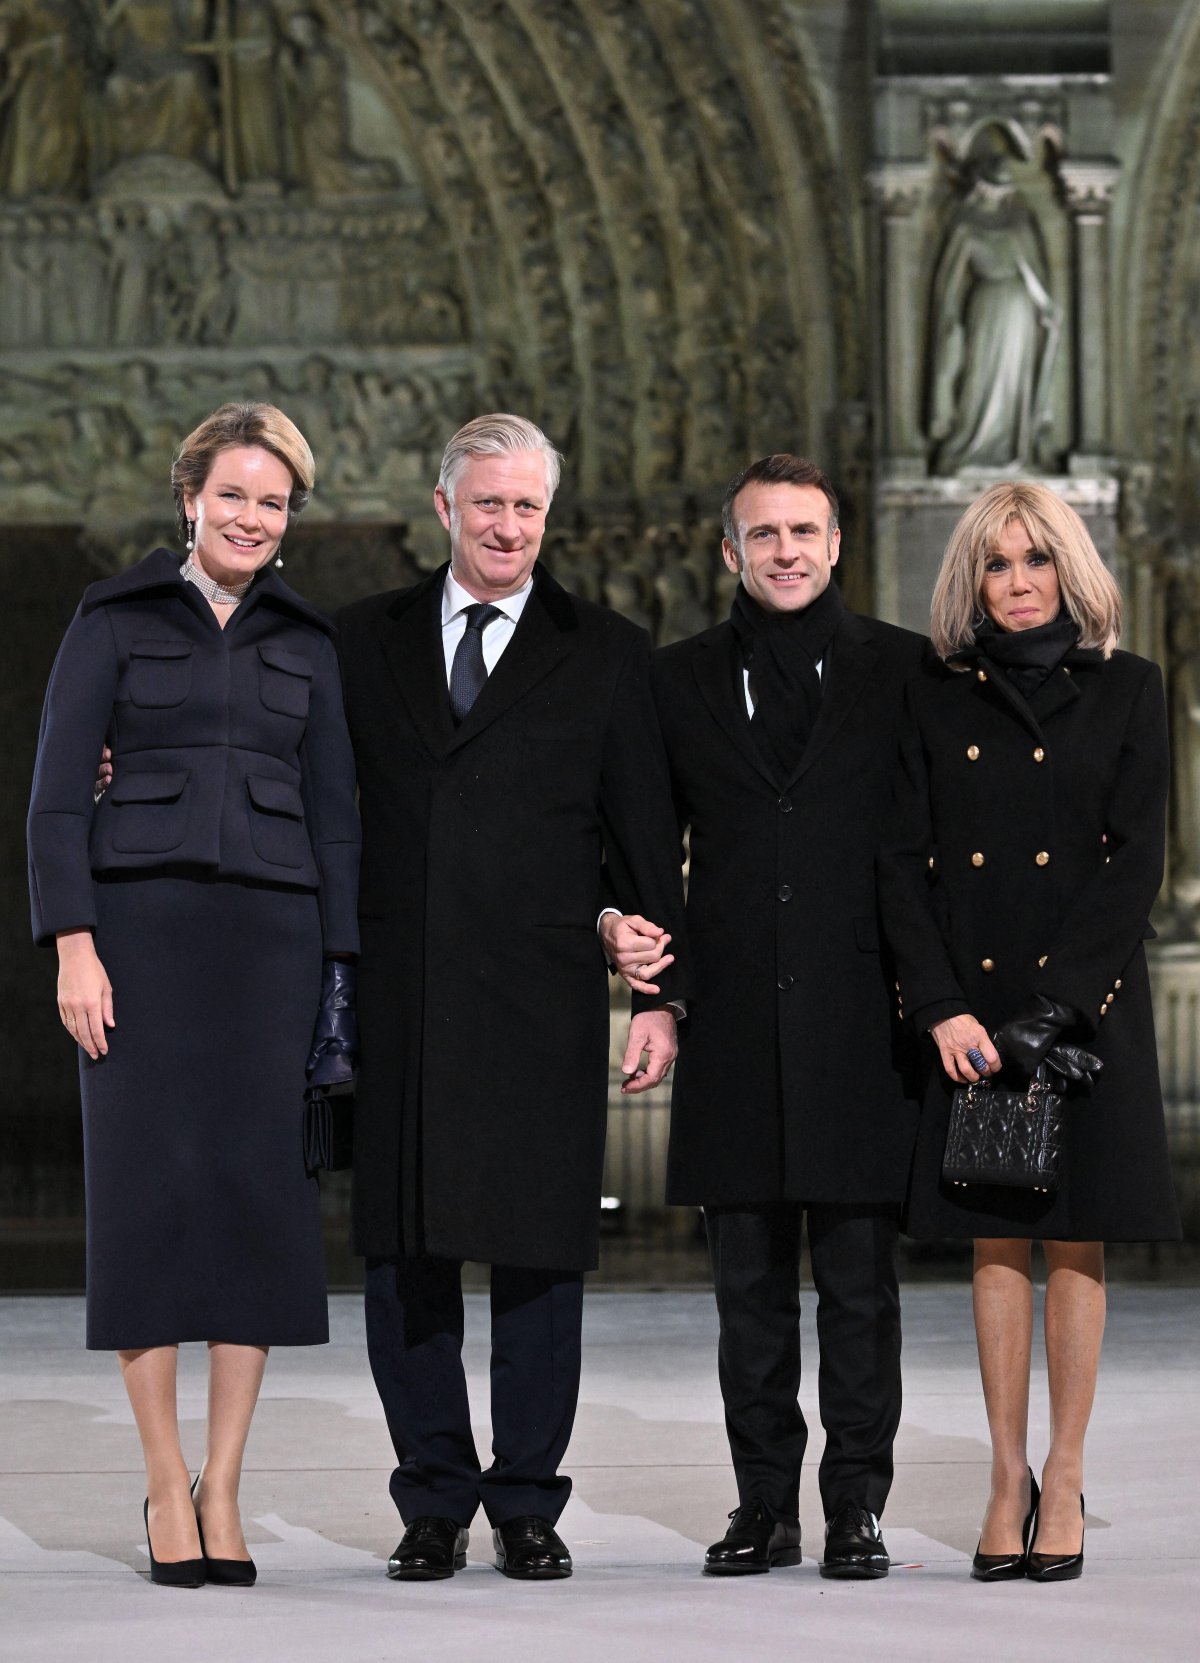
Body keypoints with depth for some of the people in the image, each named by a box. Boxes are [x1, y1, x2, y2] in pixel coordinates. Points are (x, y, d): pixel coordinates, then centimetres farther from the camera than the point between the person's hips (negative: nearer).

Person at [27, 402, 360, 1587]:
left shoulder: (304, 642, 13)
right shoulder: (113, 621, 4)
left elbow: (334, 813, 12)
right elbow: (57, 793, -1)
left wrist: (340, 967, 4)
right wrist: (73, 947, -10)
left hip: (269, 929, 3)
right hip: (141, 922, -3)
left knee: (260, 1189, -2)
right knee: (150, 1188, -5)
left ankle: (223, 1489, 4)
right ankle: (166, 1485, 2)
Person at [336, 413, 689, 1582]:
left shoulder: (605, 654, 7)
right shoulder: (366, 641, 12)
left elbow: (645, 836, 5)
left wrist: (661, 994, 0)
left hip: (541, 1002, -2)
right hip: (397, 998, 2)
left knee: (538, 1254, 1)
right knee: (404, 1254, 4)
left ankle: (527, 1505, 11)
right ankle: (433, 1504, 14)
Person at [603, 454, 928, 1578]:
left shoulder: (902, 670, 5)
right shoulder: (681, 680, 12)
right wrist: (622, 926, -3)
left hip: (861, 1020, -2)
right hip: (735, 1023, 2)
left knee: (859, 1282, 0)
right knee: (749, 1285, 7)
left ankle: (856, 1509, 7)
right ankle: (764, 1507, 15)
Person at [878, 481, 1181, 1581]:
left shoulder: (1126, 692, 3)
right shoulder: (938, 704, 8)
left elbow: (1134, 862, -4)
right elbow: (903, 864, 3)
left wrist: (1045, 1011, -13)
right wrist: (944, 1008, -10)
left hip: (1087, 1000, -2)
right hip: (969, 1009, 2)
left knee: (1074, 1241, 0)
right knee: (995, 1242, 3)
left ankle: (1065, 1483, 6)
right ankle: (1010, 1478, 8)